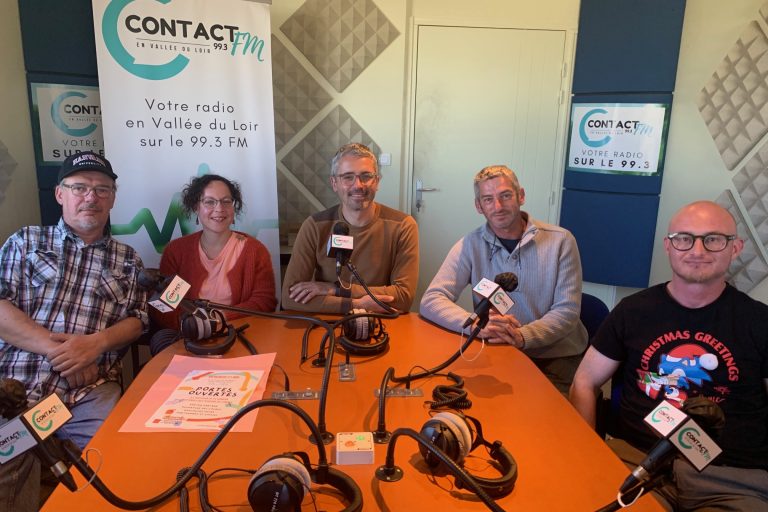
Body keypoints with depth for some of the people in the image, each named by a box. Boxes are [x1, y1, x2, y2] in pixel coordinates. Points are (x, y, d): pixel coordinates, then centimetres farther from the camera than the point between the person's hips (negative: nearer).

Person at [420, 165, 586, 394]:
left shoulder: (561, 241, -4)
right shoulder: (470, 246, -3)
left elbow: (567, 311, -7)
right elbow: (431, 301, -10)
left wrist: (522, 337, -26)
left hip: (558, 359, -1)